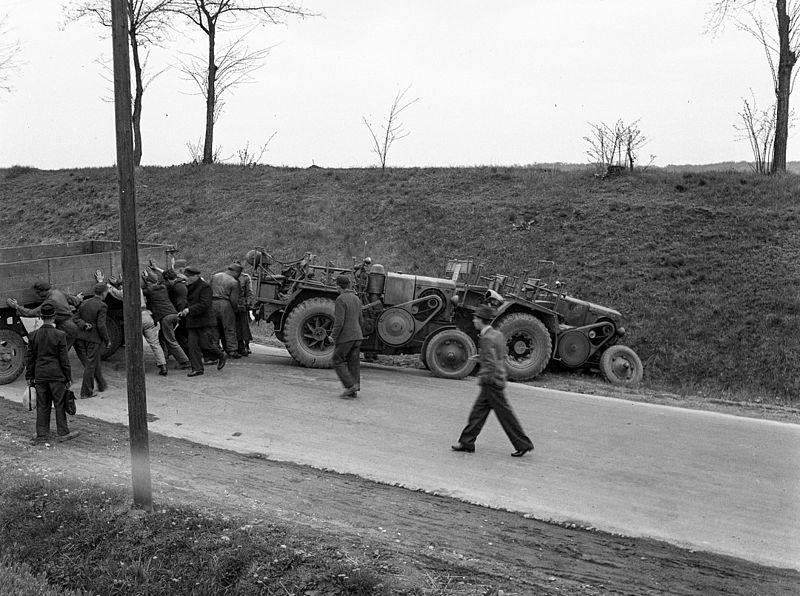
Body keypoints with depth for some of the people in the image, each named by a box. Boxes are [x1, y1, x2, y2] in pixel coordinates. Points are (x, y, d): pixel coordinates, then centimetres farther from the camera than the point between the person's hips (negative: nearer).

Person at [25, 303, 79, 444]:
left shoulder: (33, 336, 0)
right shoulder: (60, 335, -11)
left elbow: (29, 358, 6)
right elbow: (64, 359, -8)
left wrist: (29, 377, 14)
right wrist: (68, 377, 0)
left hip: (40, 375, 4)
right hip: (57, 375, -4)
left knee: (42, 405, 10)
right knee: (60, 404, 5)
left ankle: (42, 434, 14)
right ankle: (63, 433, 11)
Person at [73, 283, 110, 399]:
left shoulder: (84, 303, 8)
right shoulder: (102, 306, -13)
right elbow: (101, 325, -17)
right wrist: (107, 340, -8)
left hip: (81, 337, 6)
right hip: (94, 338, -6)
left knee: (94, 363, 20)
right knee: (91, 365, 3)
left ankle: (102, 385, 34)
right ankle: (86, 392, 8)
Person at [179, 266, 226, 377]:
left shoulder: (205, 287, -12)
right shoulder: (189, 287, 15)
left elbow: (204, 304, -20)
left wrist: (189, 310, -21)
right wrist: (183, 312, 8)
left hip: (204, 321, -8)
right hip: (192, 322, 8)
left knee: (205, 345, -7)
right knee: (193, 345, 0)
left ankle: (221, 356, 19)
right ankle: (197, 369, 5)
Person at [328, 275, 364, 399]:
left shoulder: (341, 299, -14)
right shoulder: (356, 299, 11)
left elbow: (339, 322, -20)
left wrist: (333, 336, -11)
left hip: (345, 337, -7)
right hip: (357, 336, 7)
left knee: (338, 361, 4)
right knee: (353, 363, 9)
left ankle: (350, 385, -7)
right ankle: (354, 391, 10)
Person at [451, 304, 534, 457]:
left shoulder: (486, 339, -20)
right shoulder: (498, 334, 9)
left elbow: (491, 365, -25)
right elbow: (503, 357, 17)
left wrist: (482, 378, -12)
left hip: (492, 383, -10)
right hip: (498, 379, 10)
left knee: (505, 415, -1)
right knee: (478, 412, 13)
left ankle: (523, 444, 8)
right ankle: (467, 442, 18)